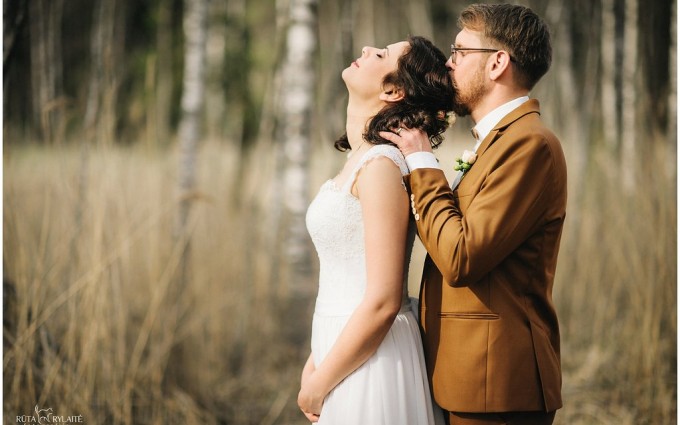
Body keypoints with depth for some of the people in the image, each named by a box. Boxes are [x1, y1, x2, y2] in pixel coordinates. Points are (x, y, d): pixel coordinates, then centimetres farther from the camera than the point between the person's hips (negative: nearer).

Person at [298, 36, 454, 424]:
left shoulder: (381, 166, -18)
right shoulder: (363, 160, 9)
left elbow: (382, 302, -22)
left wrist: (320, 383, -13)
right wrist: (315, 363, 12)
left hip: (372, 362, -9)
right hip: (349, 354, 9)